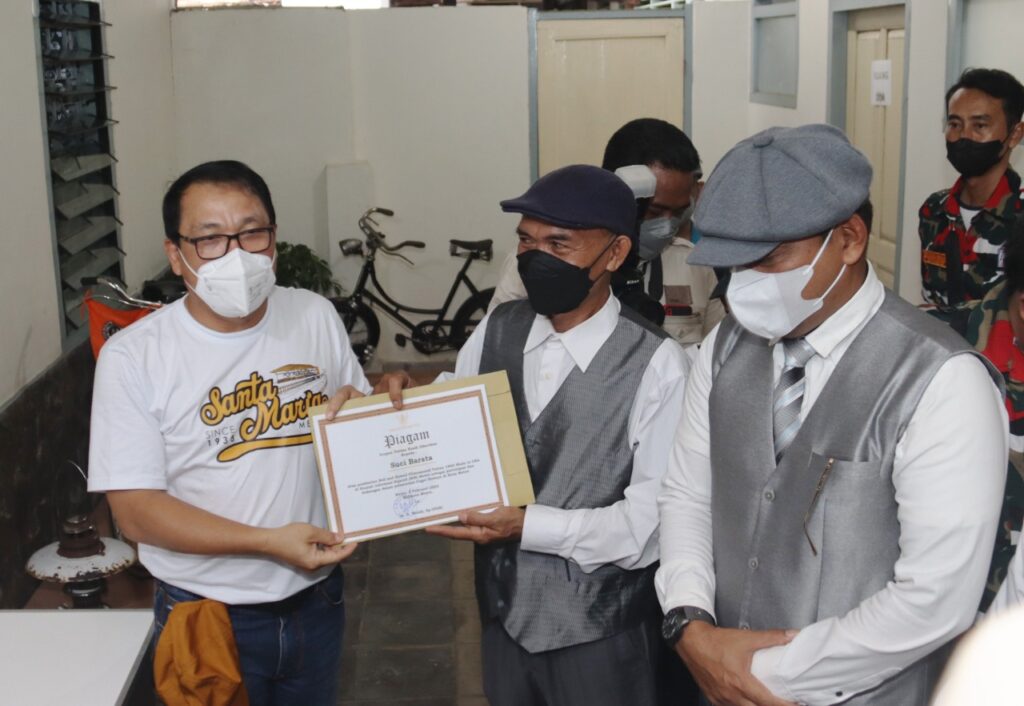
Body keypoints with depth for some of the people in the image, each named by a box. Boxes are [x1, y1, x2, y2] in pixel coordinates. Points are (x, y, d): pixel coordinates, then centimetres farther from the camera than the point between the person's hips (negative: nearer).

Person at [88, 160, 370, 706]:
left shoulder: (316, 316, -2)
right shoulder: (133, 357, -14)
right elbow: (136, 511, -15)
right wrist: (270, 542, -23)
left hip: (317, 598, 4)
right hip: (209, 617, -3)